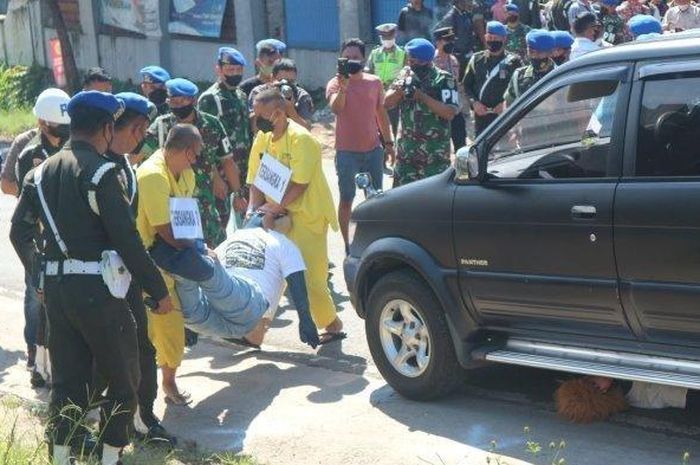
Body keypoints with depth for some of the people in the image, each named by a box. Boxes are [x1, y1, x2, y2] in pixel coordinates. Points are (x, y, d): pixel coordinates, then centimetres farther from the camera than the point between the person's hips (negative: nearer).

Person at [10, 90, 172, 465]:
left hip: (55, 288, 7)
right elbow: (127, 239, -17)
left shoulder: (41, 172, 10)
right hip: (96, 289, -7)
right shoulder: (100, 171, -13)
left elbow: (19, 231, 12)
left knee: (67, 377, 15)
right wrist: (158, 290, -11)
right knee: (122, 379, 8)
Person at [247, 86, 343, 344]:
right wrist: (253, 209, -11)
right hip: (280, 213, 7)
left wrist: (274, 207, -27)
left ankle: (332, 325, 11)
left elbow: (299, 184, -23)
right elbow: (256, 181, 4)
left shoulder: (301, 139, -18)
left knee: (310, 274, -6)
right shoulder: (262, 138, 4)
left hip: (308, 213, -7)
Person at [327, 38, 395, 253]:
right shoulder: (335, 83, -7)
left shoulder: (375, 82, 4)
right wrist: (343, 88, -41)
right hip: (347, 152, -4)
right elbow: (335, 109, -25)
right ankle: (347, 244, 13)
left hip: (373, 149, 4)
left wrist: (388, 142, 14)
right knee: (346, 199, 5)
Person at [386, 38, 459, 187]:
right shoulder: (406, 75, 9)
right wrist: (400, 90, -12)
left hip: (435, 152, -5)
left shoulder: (444, 80, -7)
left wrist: (422, 96, -19)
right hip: (406, 149, 5)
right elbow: (388, 103, 8)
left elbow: (450, 113, -16)